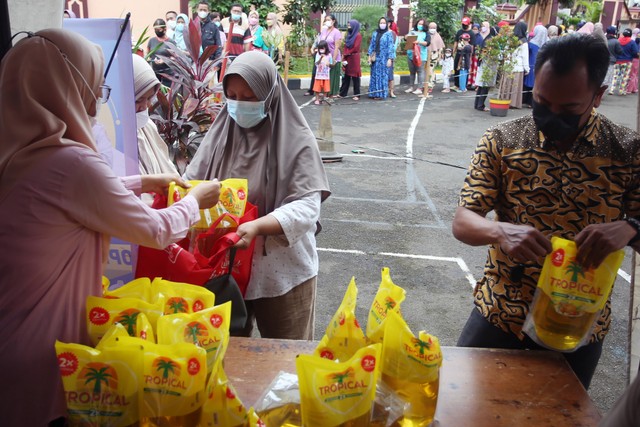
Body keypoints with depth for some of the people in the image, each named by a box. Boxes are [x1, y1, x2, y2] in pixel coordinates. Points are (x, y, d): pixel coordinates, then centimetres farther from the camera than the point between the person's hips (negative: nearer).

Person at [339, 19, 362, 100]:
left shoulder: (358, 35, -7)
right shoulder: (349, 35, 15)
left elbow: (355, 48, -13)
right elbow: (346, 47, 12)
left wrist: (346, 54, -3)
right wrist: (344, 59, 3)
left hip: (354, 59, -7)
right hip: (347, 59, 7)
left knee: (355, 77, -2)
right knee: (346, 77, 8)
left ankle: (357, 95, 4)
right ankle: (342, 94, 12)